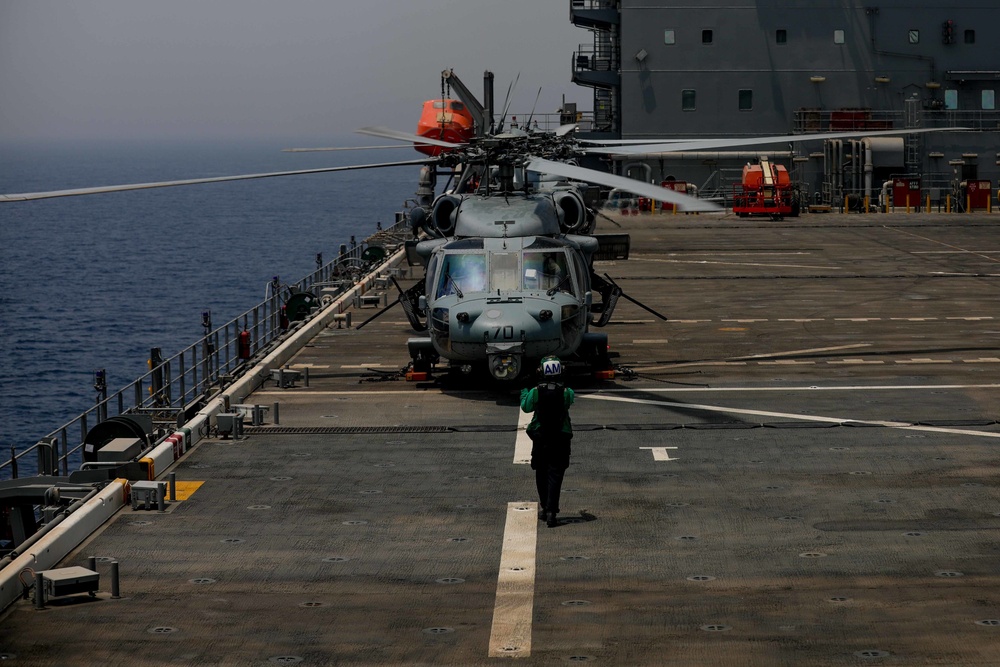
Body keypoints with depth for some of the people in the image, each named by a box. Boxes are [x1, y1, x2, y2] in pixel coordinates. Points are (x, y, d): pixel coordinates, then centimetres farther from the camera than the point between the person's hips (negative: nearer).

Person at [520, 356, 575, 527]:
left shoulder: (535, 392, -10)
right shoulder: (567, 392, -11)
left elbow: (525, 407, 7)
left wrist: (523, 390, 26)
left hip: (540, 439, 1)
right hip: (561, 439, -1)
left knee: (541, 474, 17)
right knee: (555, 475, 1)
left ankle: (544, 508, 28)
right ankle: (551, 512, -9)